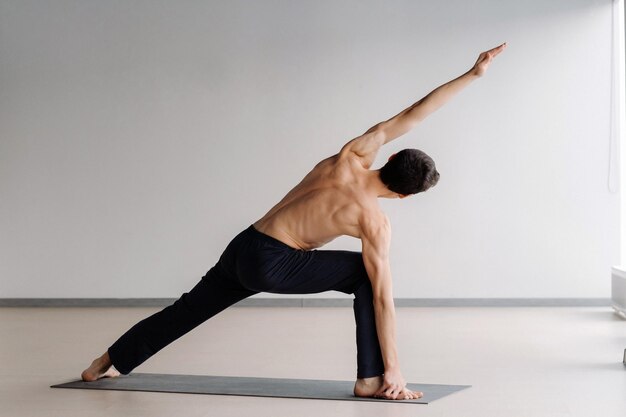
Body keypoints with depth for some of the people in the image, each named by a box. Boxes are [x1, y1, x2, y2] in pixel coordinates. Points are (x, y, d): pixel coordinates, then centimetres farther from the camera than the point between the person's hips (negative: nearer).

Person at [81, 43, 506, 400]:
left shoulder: (351, 157, -4)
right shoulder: (375, 223, -14)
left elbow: (407, 117, -2)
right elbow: (383, 298, -13)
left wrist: (472, 74, -2)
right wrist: (394, 371, -9)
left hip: (242, 248, 6)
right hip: (273, 266, -6)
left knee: (189, 308, 22)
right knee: (368, 278, -3)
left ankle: (109, 362, 36)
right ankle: (371, 378, -7)